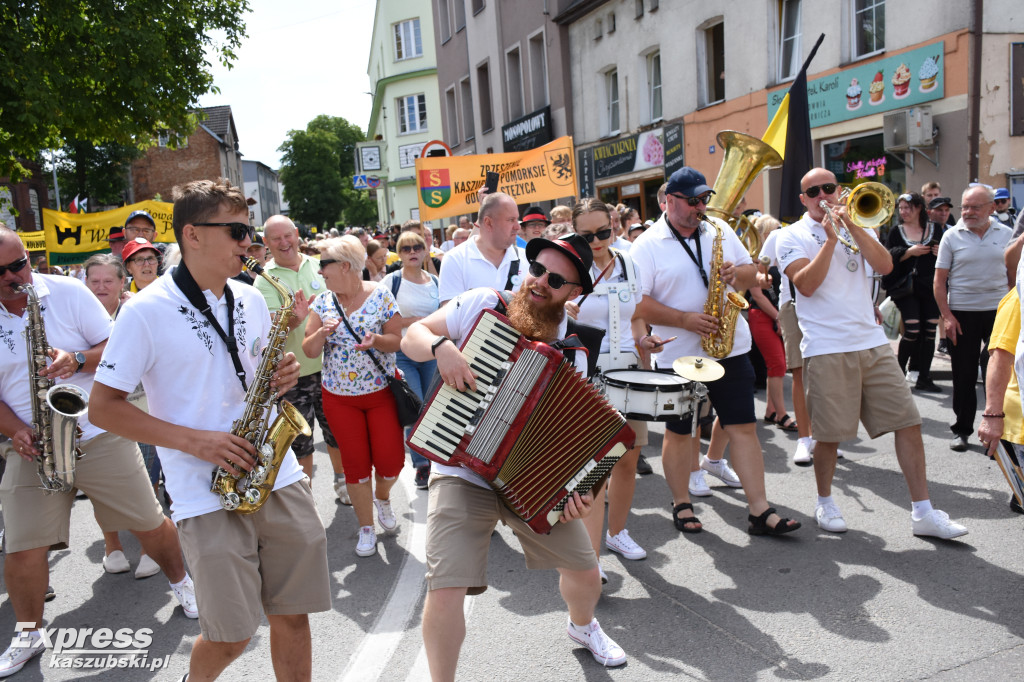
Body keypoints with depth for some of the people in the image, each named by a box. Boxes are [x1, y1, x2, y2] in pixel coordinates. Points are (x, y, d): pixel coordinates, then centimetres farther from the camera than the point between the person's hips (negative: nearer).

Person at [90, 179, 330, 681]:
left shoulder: (251, 301, 9)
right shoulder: (146, 311, -8)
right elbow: (103, 406, -6)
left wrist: (280, 379, -3)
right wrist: (193, 440, -16)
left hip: (279, 478, 5)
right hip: (208, 496, -4)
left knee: (293, 616, 9)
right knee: (231, 637, 4)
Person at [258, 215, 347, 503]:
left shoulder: (318, 266, 5)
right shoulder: (265, 280, -6)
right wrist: (293, 320, -36)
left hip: (330, 364, 3)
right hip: (293, 371, -3)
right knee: (300, 441, 7)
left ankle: (342, 481, 38)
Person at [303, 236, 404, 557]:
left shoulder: (380, 296, -7)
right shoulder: (323, 301, 1)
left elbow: (396, 340, -5)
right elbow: (309, 350, -1)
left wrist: (377, 340, -25)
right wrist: (322, 334, -22)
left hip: (381, 392, -2)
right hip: (339, 397, 2)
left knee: (390, 460, -1)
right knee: (355, 462, 6)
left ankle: (382, 496, 34)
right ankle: (366, 527, 23)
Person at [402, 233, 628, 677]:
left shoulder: (571, 352, -2)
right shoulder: (482, 304, -8)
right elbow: (412, 336, -4)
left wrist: (579, 488, -17)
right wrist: (441, 346, -27)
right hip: (462, 474, -3)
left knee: (586, 572, 13)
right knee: (445, 592, -15)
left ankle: (583, 626, 50)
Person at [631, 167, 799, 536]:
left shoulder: (720, 231, 8)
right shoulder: (647, 245, -6)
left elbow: (751, 271, 15)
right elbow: (638, 303, -13)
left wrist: (736, 273, -8)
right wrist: (685, 320, -20)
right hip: (679, 356, -3)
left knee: (744, 427, 3)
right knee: (679, 432, 9)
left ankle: (761, 511, 9)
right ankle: (681, 505, 26)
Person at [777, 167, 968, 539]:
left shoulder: (858, 228, 15)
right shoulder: (792, 236, 2)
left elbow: (884, 266, -2)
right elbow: (807, 285, -13)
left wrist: (850, 224, -8)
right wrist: (831, 238, -14)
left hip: (873, 343, 5)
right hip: (826, 350, -4)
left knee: (908, 422, 2)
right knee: (830, 434, 1)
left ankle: (922, 512, 12)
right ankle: (825, 502, 25)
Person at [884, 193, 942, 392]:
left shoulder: (934, 229, 10)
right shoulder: (896, 231, 6)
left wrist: (942, 253, -5)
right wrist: (909, 252, -14)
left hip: (930, 287, 3)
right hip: (906, 288, -2)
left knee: (929, 332, 2)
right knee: (912, 330, -13)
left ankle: (923, 378, 11)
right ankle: (899, 369, 7)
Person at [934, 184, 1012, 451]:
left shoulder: (1006, 234, 5)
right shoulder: (952, 236, -1)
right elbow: (939, 280, -1)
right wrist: (946, 315, -8)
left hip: (998, 311, 2)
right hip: (962, 313, -1)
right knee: (964, 376, 5)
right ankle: (962, 429, 17)